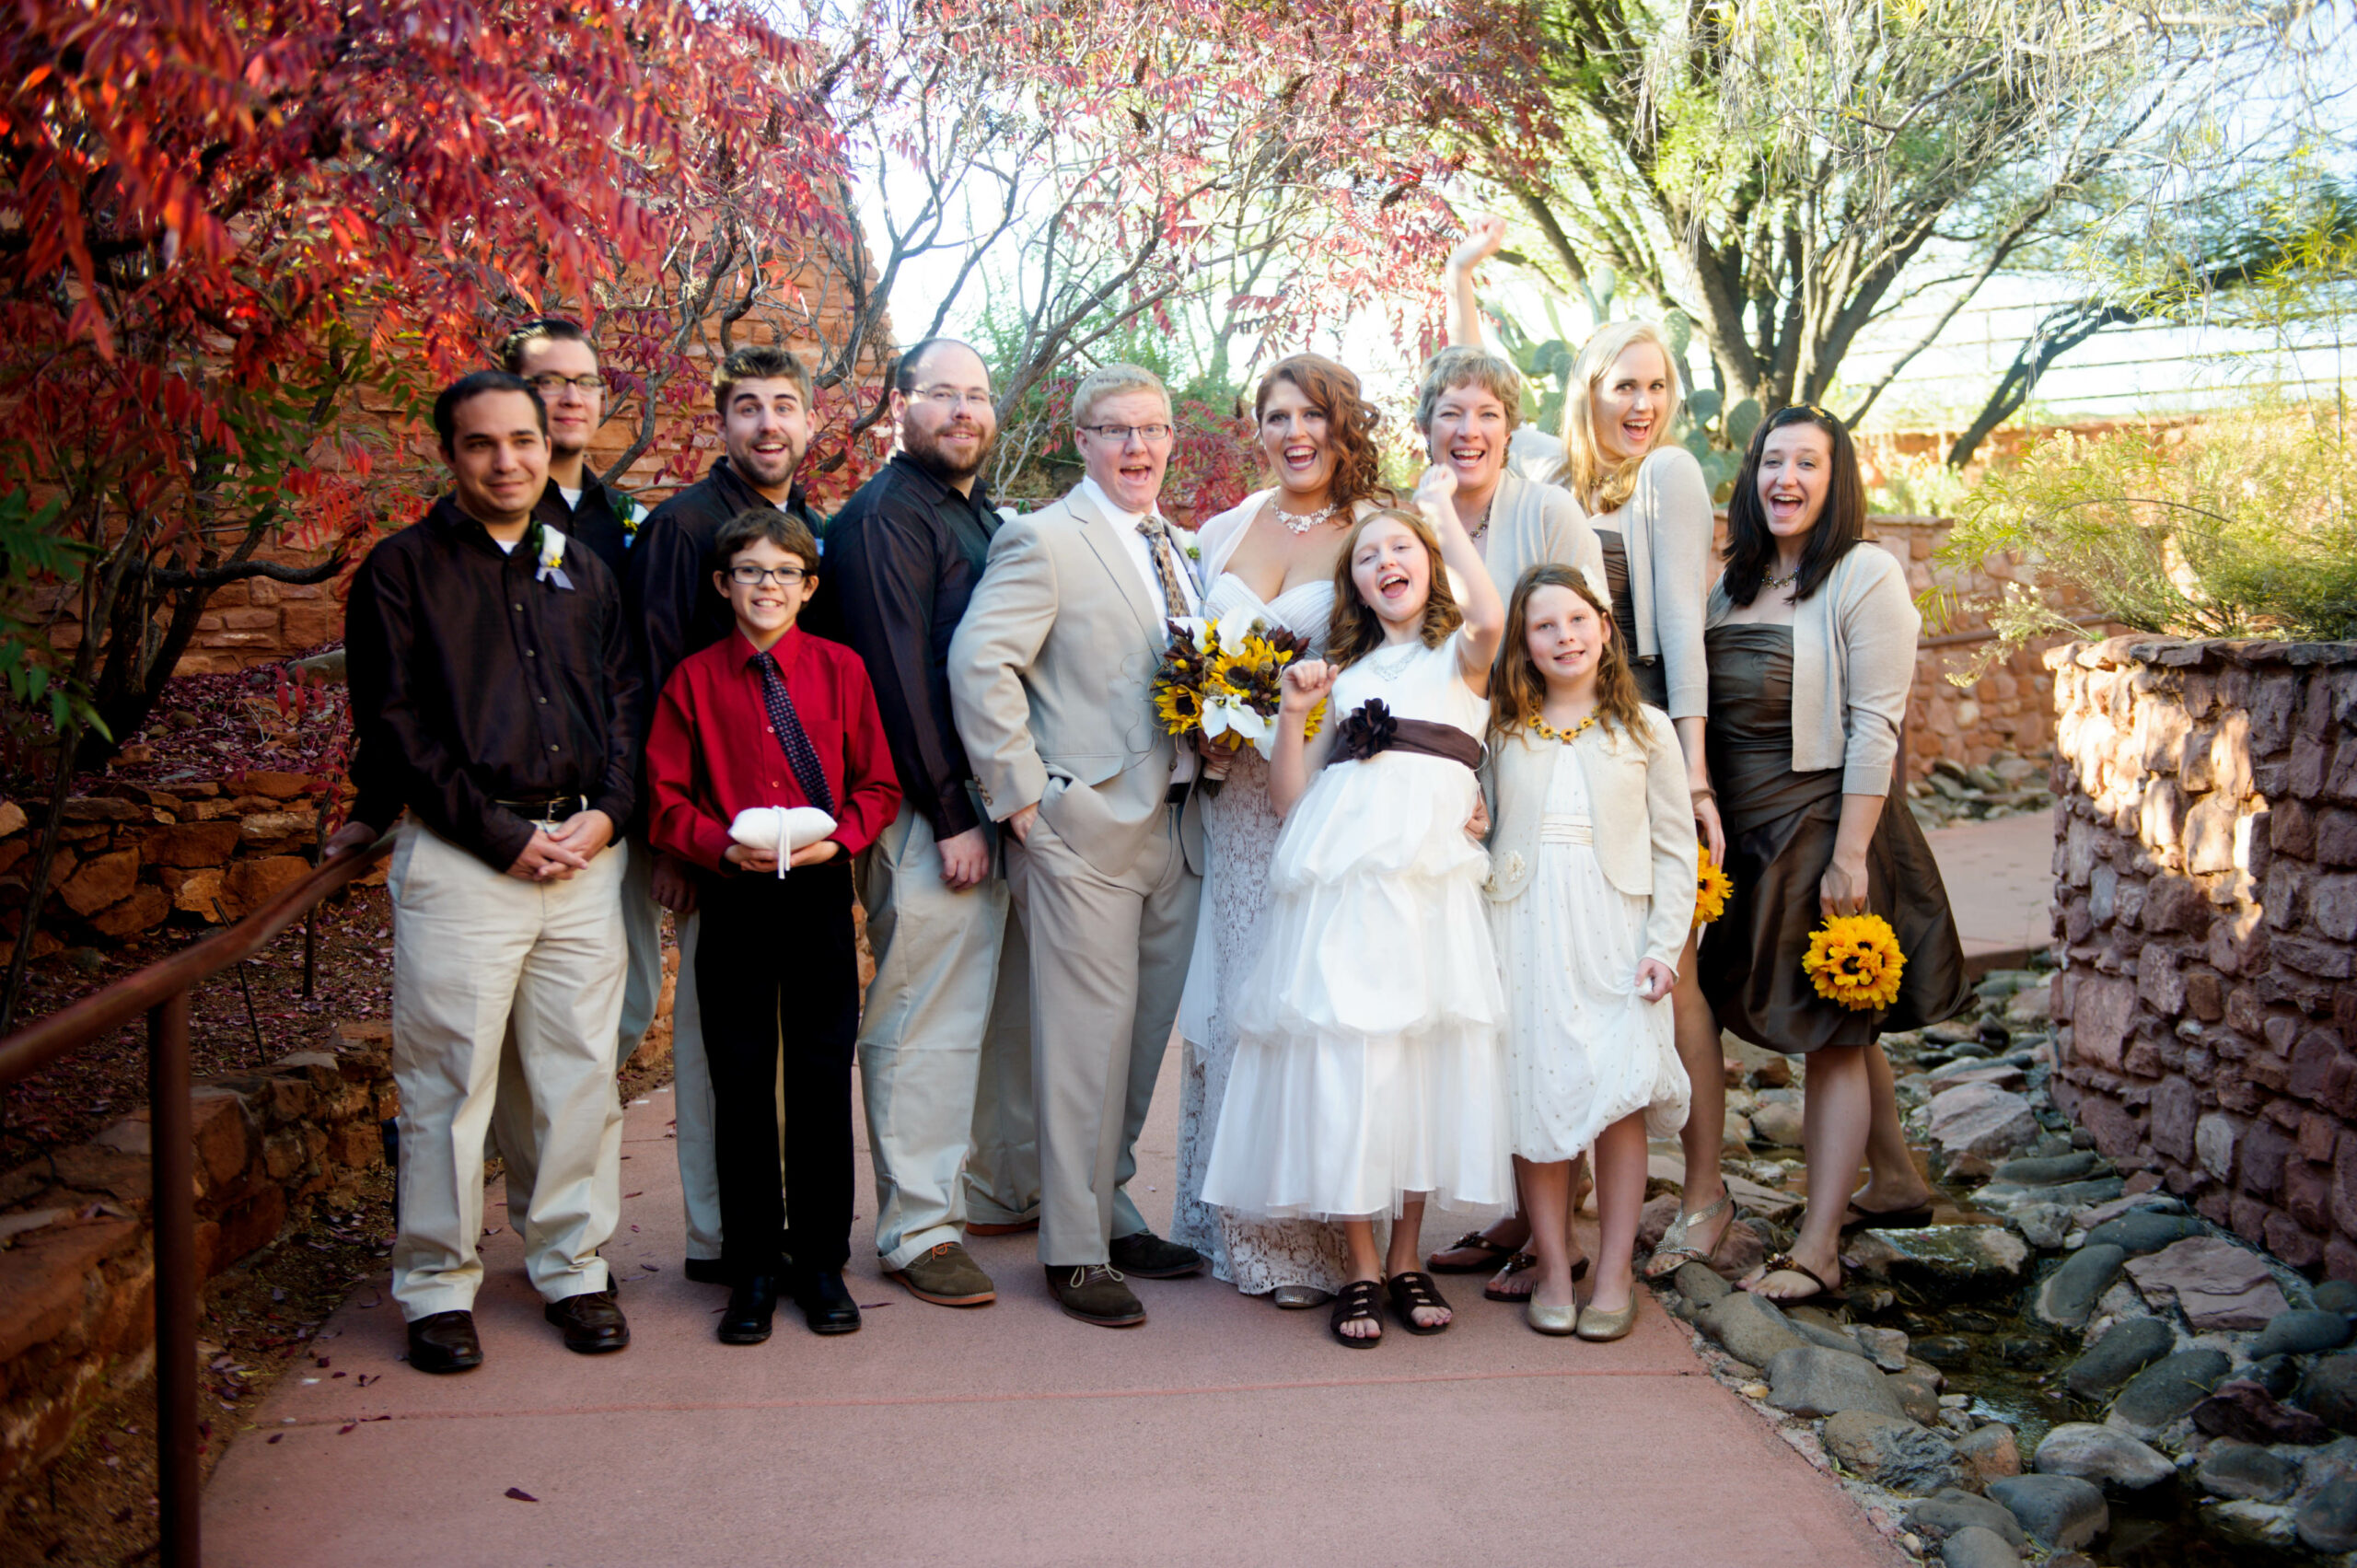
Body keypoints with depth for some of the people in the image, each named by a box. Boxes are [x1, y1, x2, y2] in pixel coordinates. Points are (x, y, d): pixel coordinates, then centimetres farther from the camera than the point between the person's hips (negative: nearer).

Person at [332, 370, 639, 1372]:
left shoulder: (585, 574, 17)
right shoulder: (402, 571, 3)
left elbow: (625, 699, 15)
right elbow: (395, 725, -4)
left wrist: (607, 811, -3)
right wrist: (500, 834, -10)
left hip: (584, 850, 4)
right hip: (459, 856, -4)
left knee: (582, 1072, 7)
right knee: (448, 1080, -1)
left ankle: (572, 1266, 19)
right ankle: (438, 1287, 12)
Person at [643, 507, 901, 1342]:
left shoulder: (840, 669, 3)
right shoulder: (694, 679, 2)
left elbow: (878, 785, 4)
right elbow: (665, 800, 2)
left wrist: (838, 836, -13)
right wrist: (723, 846, -15)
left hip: (822, 896, 0)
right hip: (733, 903, 0)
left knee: (823, 1080, 5)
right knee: (741, 1087, 5)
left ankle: (822, 1260, 18)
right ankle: (752, 1268, 17)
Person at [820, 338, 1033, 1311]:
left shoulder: (984, 515, 19)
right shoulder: (886, 517, -9)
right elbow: (900, 675, -15)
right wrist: (951, 817, -17)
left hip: (998, 800, 9)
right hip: (932, 812, -9)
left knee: (1008, 1008, 15)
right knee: (929, 1021, -3)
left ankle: (999, 1191, 29)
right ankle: (916, 1231, 7)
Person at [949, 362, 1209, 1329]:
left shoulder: (1175, 550, 18)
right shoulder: (1043, 542, -7)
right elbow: (978, 663, -17)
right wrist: (1022, 793, -17)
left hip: (1174, 826, 8)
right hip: (1087, 829, -8)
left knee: (1145, 1031, 13)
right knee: (1088, 1036, -3)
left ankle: (1109, 1212, 28)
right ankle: (1076, 1251, 8)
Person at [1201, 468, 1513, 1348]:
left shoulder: (1459, 656, 15)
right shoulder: (1346, 675, 24)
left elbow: (1491, 617, -13)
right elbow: (1288, 800, 17)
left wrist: (1443, 509, -1)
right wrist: (1294, 709, 3)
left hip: (1427, 879, -2)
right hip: (1339, 873, 3)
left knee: (1422, 1056, -1)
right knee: (1342, 1060, -4)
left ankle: (1406, 1260, 13)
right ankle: (1360, 1268, 6)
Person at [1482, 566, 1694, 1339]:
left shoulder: (1645, 730, 5)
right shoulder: (1500, 732, 8)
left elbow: (1675, 848, 5)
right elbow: (1476, 832, 10)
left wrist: (1665, 945, -4)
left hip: (1613, 933, -1)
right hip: (1524, 929, 1)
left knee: (1619, 1098, -5)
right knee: (1535, 1095, 0)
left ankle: (1616, 1274, 6)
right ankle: (1552, 1271, 11)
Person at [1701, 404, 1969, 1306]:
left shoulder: (1865, 575, -9)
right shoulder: (1732, 584, 11)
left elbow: (1874, 726, -15)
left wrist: (1849, 856, -19)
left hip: (1824, 825, -7)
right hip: (1746, 830, 7)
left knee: (1831, 1032, -2)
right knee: (1839, 1026, 17)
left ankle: (1817, 1248, 3)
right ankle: (1897, 1181, 34)